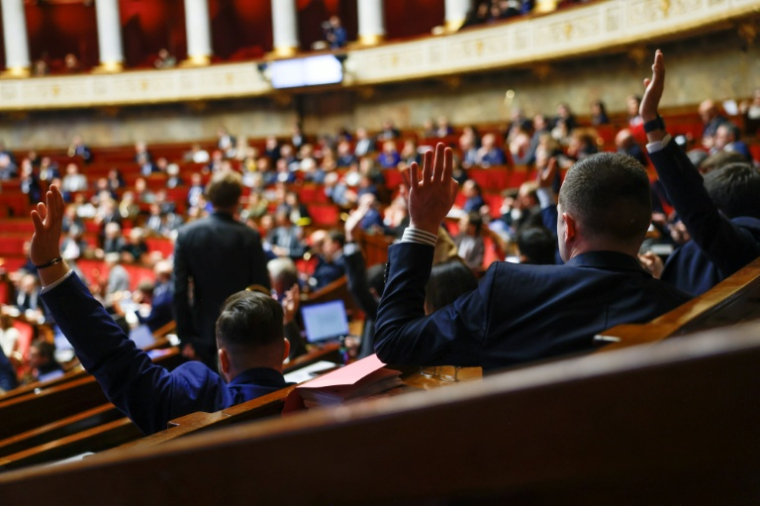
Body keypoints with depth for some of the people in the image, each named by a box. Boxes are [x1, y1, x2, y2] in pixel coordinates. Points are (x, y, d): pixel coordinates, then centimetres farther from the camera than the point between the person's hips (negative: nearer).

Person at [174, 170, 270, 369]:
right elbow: (262, 289, -6)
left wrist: (186, 338, 2)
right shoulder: (249, 237, -9)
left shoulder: (186, 234, -3)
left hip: (205, 333, 2)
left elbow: (180, 290, -3)